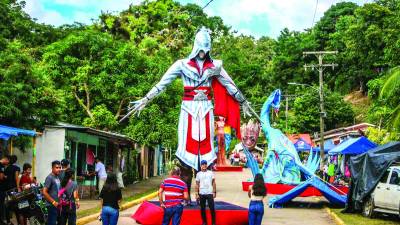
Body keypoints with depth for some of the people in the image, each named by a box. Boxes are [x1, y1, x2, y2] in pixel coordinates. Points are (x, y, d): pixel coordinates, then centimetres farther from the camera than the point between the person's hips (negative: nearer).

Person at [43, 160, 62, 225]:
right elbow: (44, 192, -17)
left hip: (57, 205, 8)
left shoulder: (58, 178, 11)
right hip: (52, 205, -8)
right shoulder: (49, 178, -13)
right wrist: (53, 202, -17)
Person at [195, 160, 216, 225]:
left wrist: (214, 192, -3)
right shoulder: (198, 174, 6)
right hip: (201, 194, 1)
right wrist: (197, 194, 0)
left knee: (212, 208, -4)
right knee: (202, 208, 6)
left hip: (210, 193, -1)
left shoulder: (210, 173, 4)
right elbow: (197, 185, 6)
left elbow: (213, 183, 5)